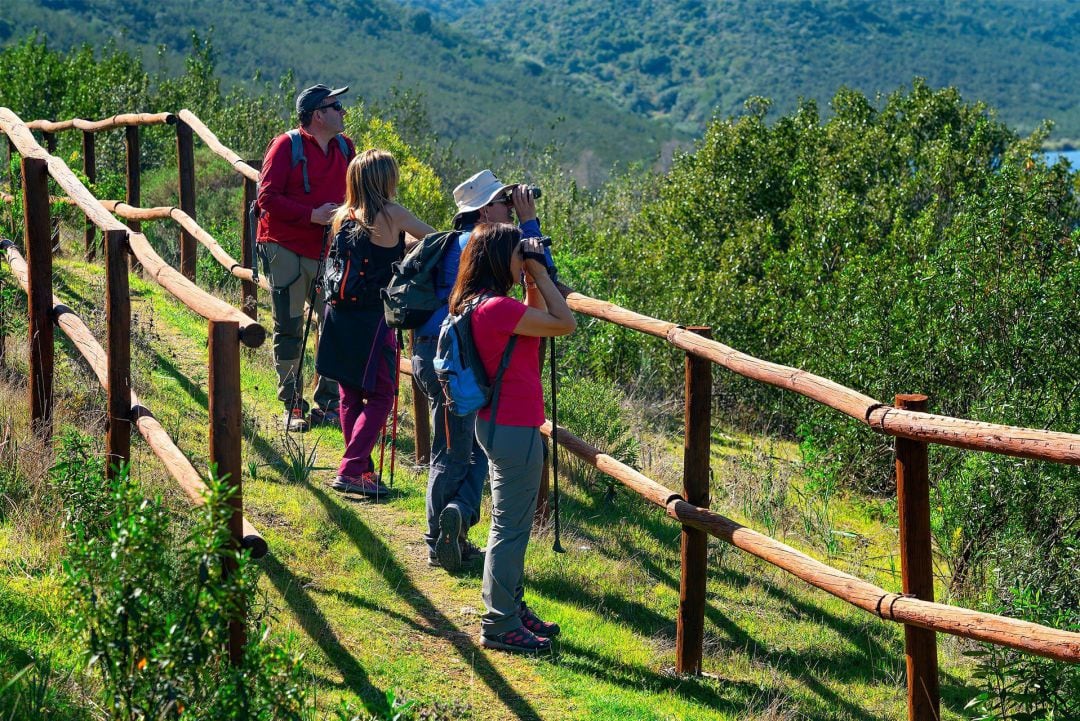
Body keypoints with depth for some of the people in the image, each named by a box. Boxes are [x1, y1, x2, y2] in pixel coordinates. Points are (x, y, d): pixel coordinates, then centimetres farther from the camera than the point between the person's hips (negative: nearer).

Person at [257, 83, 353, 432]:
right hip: (285, 250, -5)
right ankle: (293, 406, 12)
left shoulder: (345, 148, 9)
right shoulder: (286, 146, -8)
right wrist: (312, 215, -19)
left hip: (328, 252, 5)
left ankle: (328, 404, 11)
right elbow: (267, 198, -13)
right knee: (288, 331, 3)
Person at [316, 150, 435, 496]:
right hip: (371, 320, -6)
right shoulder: (392, 215, -8)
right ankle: (350, 471, -6)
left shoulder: (342, 218, 8)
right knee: (380, 396, 1)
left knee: (350, 395, 14)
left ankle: (362, 470, 20)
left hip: (339, 313, 6)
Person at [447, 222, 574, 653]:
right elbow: (564, 324, -19)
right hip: (513, 428, -11)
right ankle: (499, 626, 7)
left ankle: (512, 609, 32)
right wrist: (539, 273, -11)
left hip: (500, 423, 11)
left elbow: (537, 324, 20)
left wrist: (532, 279, 11)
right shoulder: (497, 307, -22)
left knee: (511, 525, 20)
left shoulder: (482, 304, 9)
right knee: (511, 529, -1)